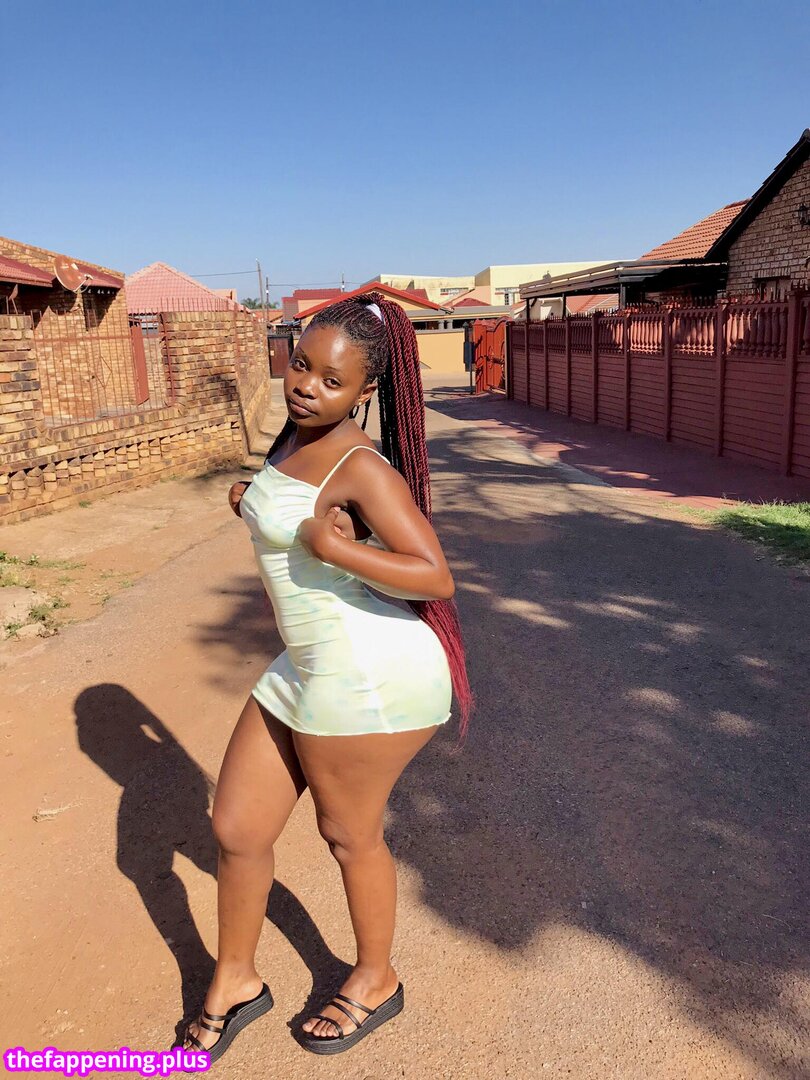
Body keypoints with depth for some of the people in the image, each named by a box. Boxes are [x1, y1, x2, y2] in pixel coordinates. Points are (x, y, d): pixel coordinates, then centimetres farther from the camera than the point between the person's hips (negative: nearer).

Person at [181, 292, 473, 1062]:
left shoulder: (362, 468, -18)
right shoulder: (298, 439, 9)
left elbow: (435, 576, -21)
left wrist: (332, 547, -27)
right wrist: (252, 505, 14)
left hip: (371, 675, -9)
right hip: (308, 670, 9)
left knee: (348, 833, 14)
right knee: (236, 828, 15)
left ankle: (376, 982, 43)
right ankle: (234, 982, 41)